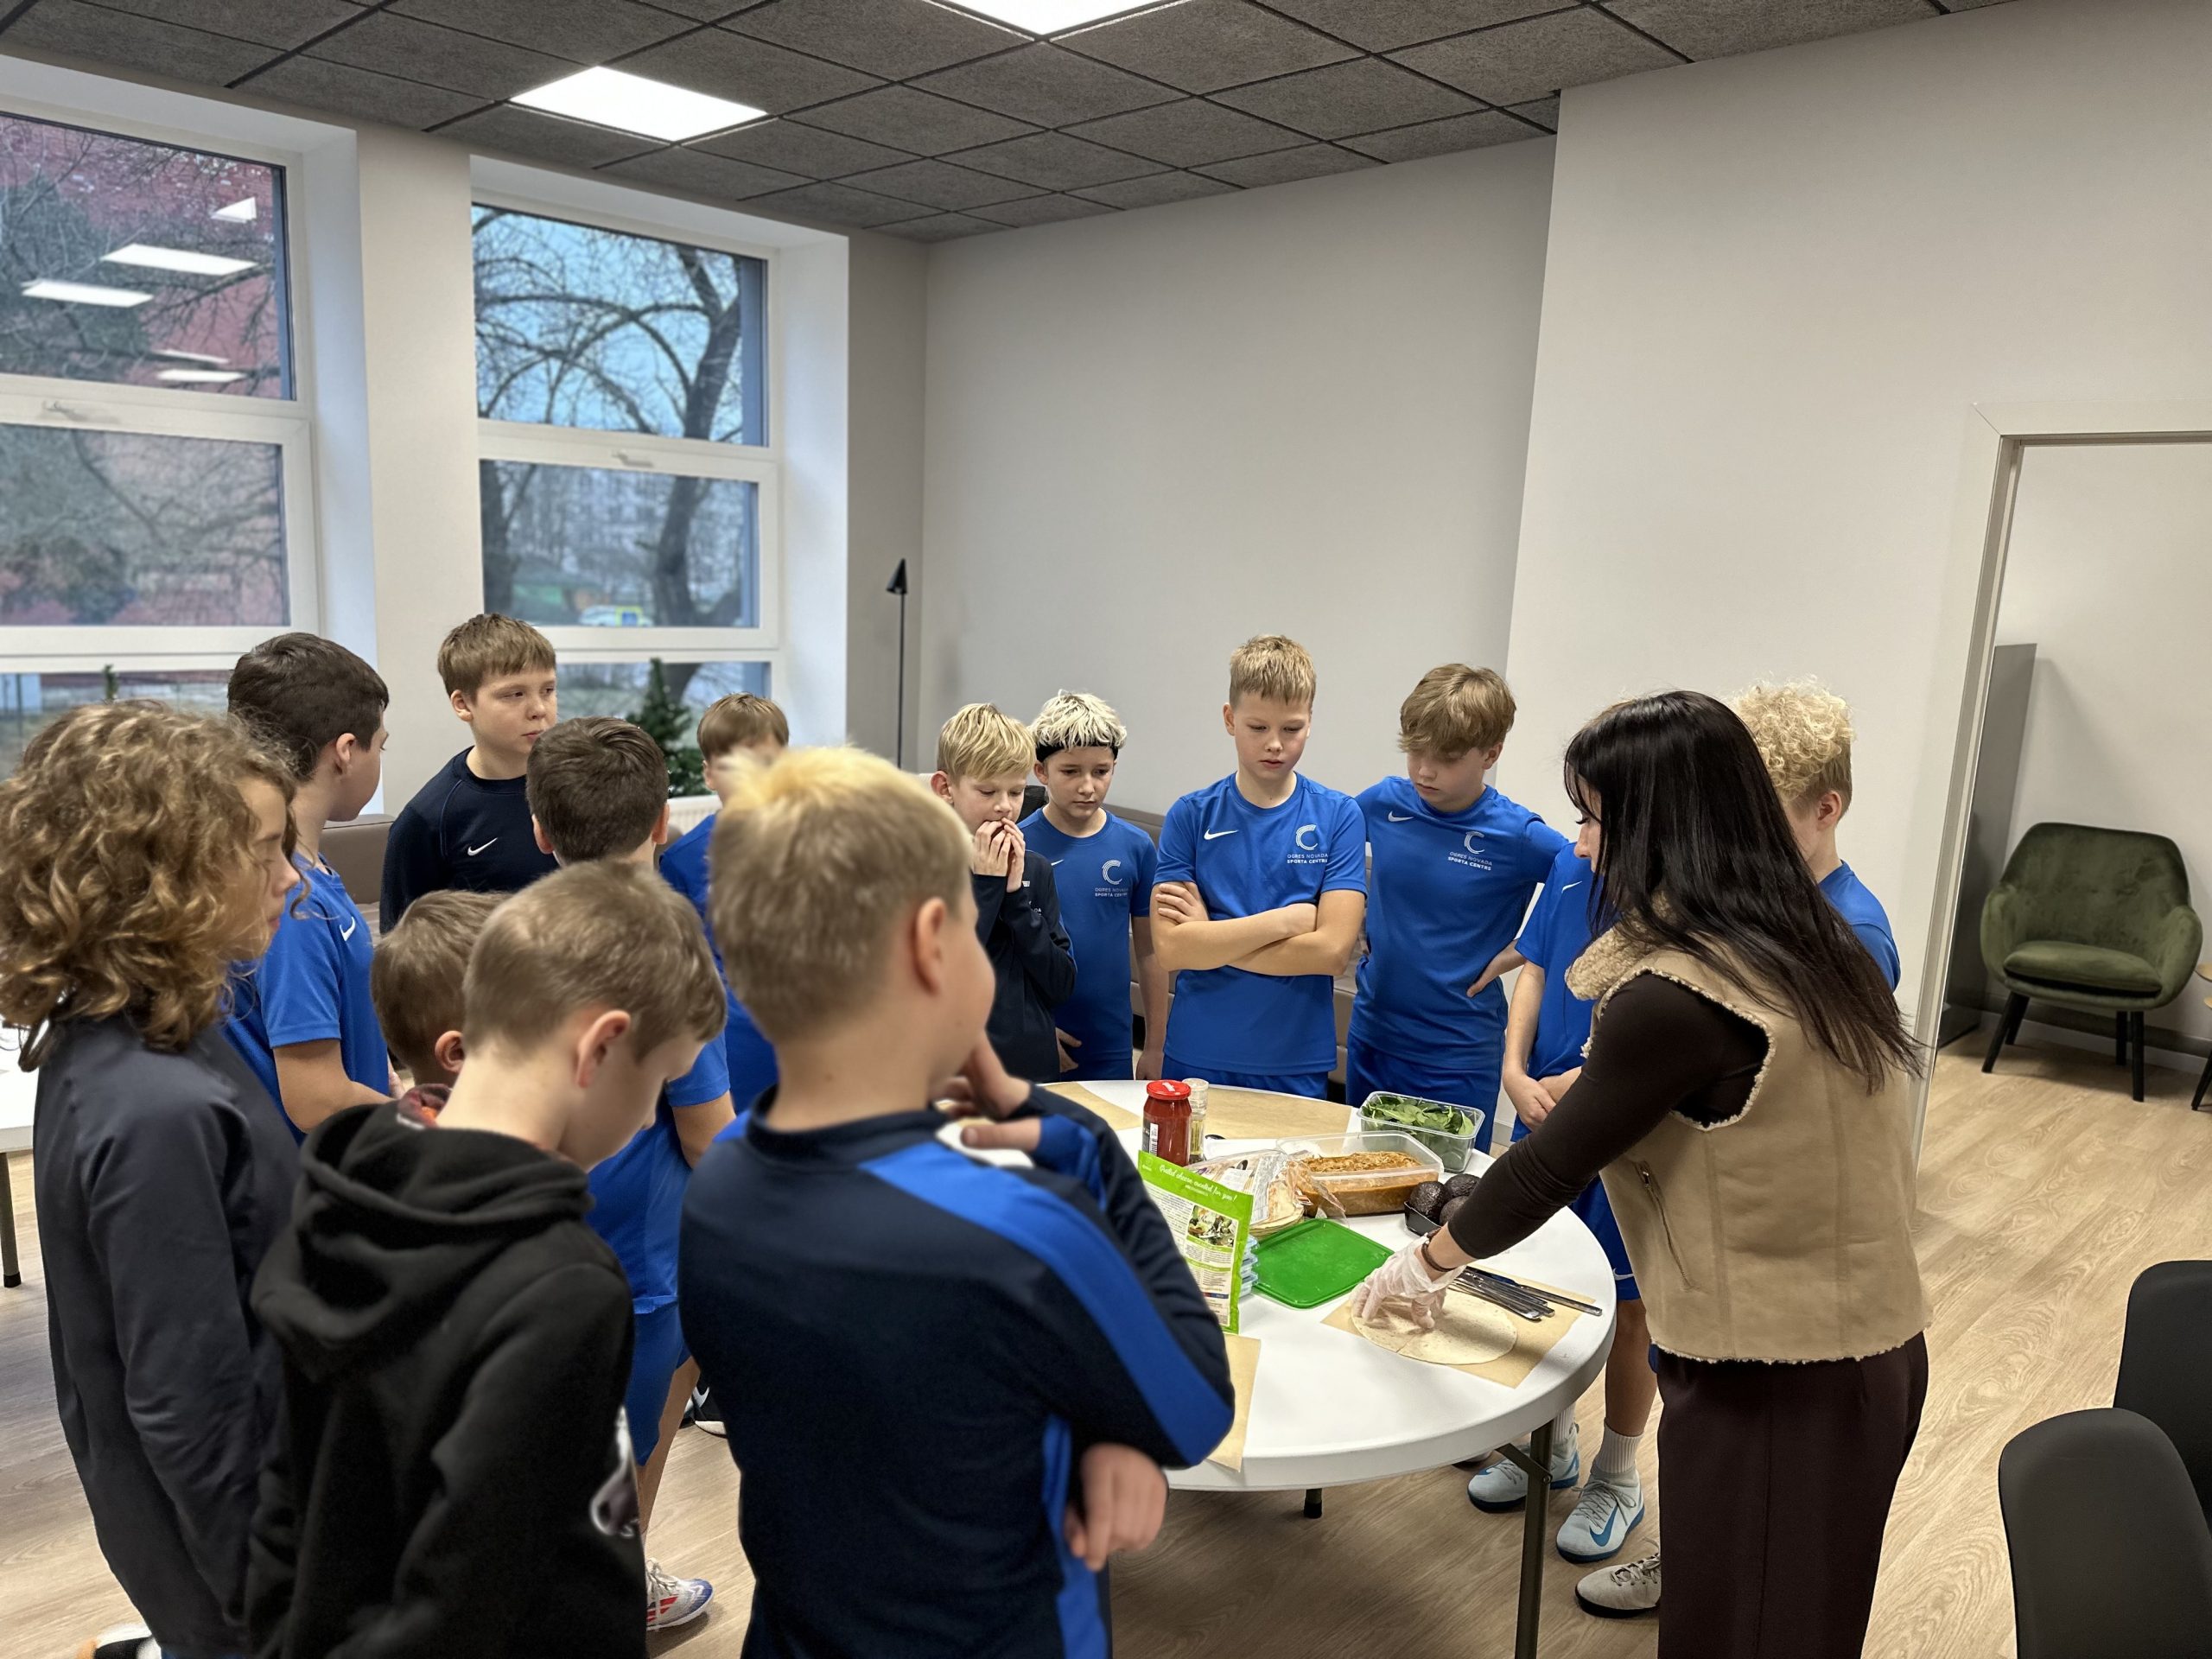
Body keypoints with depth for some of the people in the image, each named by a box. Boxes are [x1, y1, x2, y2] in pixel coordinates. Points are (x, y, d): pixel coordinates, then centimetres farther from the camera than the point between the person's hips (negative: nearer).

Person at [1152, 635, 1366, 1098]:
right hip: (1195, 1058, 1)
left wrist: (1210, 937, -12)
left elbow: (1332, 949, -14)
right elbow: (1170, 948, -13)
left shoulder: (1339, 816, -4)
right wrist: (1287, 920, -14)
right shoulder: (1191, 816, -4)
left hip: (1296, 1066, 0)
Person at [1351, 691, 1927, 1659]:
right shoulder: (1809, 944, 2)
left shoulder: (1678, 997, -24)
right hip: (1874, 1346, 8)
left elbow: (1553, 1162, -14)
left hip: (1774, 1379, -8)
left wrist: (1428, 1263, 0)